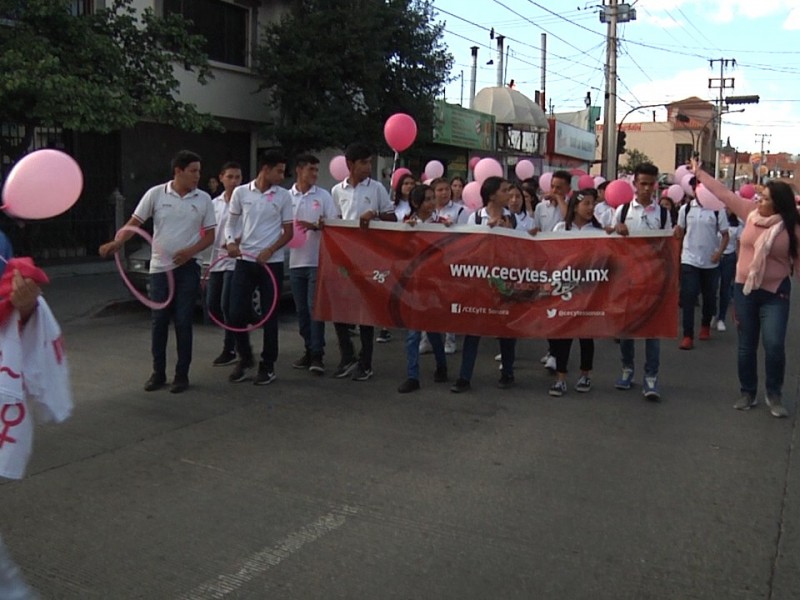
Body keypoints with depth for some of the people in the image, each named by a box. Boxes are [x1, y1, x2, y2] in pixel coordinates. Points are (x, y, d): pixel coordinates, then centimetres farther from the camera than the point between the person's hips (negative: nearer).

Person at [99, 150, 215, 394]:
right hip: (160, 267, 0)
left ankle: (182, 374, 12)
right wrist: (117, 243, -18)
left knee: (183, 322, 1)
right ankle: (158, 373, 19)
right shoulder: (155, 194, -2)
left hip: (188, 268, 0)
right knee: (159, 321, 6)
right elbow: (134, 223, -1)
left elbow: (209, 235, 4)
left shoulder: (204, 199, 0)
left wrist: (190, 251, -14)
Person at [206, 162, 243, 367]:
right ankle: (236, 335, 28)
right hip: (217, 261, 7)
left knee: (227, 305, -7)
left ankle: (229, 350, 6)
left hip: (235, 260, -7)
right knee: (212, 304, 9)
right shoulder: (214, 203, 13)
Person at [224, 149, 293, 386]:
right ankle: (245, 359, 20)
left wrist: (269, 251, -11)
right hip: (244, 261, 1)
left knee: (269, 315, 3)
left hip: (272, 263, -1)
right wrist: (231, 243, -8)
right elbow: (231, 223, 12)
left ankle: (268, 366, 14)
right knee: (237, 313, 0)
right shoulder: (241, 192, 3)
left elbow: (288, 232, 3)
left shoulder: (283, 196, 2)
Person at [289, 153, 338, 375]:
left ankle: (317, 355, -1)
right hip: (296, 260, 3)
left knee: (315, 307, -5)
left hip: (318, 260, -2)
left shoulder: (323, 196, 3)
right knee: (301, 309, 8)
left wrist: (315, 226, -17)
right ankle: (309, 350, 20)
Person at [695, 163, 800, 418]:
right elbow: (724, 194, 6)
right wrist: (699, 173, 10)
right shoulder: (750, 212, -1)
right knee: (746, 345, 10)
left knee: (774, 345, -12)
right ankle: (747, 392, 25)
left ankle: (774, 395, 7)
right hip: (744, 289, 3)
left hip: (775, 293, -3)